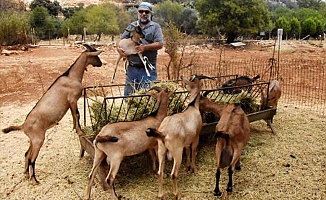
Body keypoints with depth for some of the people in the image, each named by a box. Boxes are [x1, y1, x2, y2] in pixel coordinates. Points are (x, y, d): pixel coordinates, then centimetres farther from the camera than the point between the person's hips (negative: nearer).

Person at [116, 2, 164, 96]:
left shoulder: (155, 27, 4)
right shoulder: (132, 26, 16)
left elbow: (160, 44, -8)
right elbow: (121, 39, 17)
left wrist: (145, 47, -21)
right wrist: (118, 48, -4)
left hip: (148, 68, -4)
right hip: (132, 67, 4)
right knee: (129, 93, 11)